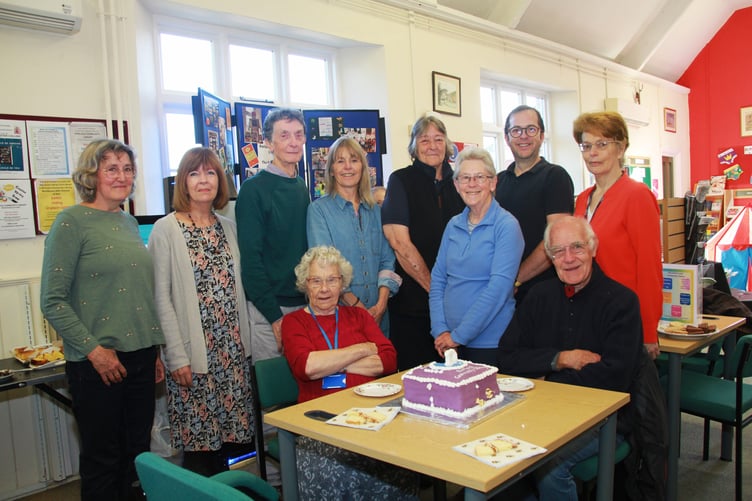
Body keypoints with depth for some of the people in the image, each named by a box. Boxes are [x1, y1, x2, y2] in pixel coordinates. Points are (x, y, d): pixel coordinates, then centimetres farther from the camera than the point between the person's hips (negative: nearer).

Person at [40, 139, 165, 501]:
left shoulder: (130, 222, 11)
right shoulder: (72, 222, -8)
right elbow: (53, 301, -11)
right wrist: (93, 349, -16)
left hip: (140, 356, 6)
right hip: (97, 362, -6)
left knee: (138, 456, 14)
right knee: (103, 460, 7)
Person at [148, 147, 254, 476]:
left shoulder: (229, 228, 10)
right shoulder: (166, 230, -5)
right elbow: (160, 298, -8)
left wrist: (246, 340, 8)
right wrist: (176, 355, -13)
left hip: (234, 350, 5)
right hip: (193, 354, -4)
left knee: (237, 437, 10)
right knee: (200, 446, 3)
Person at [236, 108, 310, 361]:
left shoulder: (302, 187, 10)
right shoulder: (254, 188, -10)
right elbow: (250, 258, -13)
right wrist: (274, 315, -15)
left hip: (304, 303, 6)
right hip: (267, 311, -6)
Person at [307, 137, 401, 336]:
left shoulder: (376, 211, 12)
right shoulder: (319, 209, -1)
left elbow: (387, 260, 8)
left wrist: (381, 304, -7)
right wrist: (356, 305, -16)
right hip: (339, 312, -3)